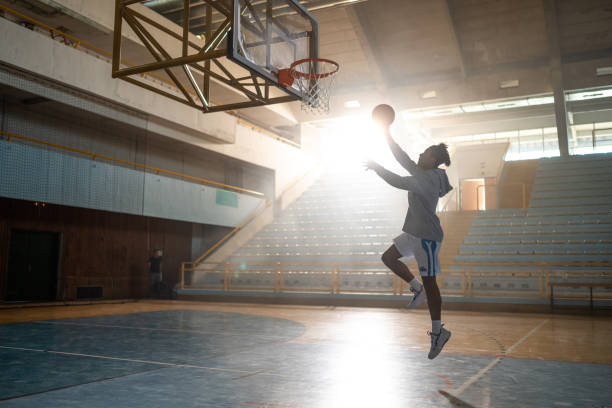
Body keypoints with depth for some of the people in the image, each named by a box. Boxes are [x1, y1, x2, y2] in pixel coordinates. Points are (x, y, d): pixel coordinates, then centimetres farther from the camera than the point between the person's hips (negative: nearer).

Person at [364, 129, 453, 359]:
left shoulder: (428, 179, -19)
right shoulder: (423, 174, 9)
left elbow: (399, 182, -27)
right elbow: (404, 160, 14)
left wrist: (376, 167, -17)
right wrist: (387, 136, 12)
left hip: (427, 236, -10)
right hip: (413, 233, 10)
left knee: (429, 282, -3)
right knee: (388, 258, 13)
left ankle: (438, 332, 7)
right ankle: (417, 289, 21)